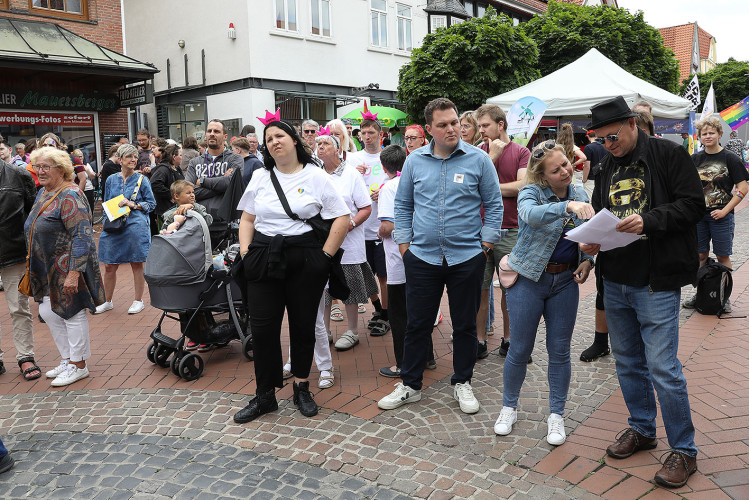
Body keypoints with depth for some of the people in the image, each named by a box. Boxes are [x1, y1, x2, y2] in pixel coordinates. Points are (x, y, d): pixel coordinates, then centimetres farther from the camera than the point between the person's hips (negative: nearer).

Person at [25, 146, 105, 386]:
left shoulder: (69, 196, -18)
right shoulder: (43, 193, 11)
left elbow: (81, 237, -24)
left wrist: (74, 273, -28)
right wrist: (35, 266, 21)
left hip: (68, 267, -9)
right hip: (49, 268, 9)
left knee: (72, 313, 2)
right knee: (48, 312, 14)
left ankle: (78, 366, 17)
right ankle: (68, 358, 29)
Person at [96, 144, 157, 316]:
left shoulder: (141, 179, 2)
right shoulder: (111, 180, 11)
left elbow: (151, 204, 2)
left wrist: (133, 204, -12)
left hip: (136, 226, -3)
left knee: (137, 264, 4)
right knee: (109, 266, 5)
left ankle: (138, 301, 17)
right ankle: (108, 301, 21)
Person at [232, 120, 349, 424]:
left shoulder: (316, 176, 1)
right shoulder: (260, 176, 11)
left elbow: (342, 218, -3)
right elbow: (247, 219, 15)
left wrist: (325, 255, -8)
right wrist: (245, 253, 2)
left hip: (304, 259, -2)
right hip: (264, 259, 2)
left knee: (303, 325, 7)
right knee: (263, 327, 0)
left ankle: (302, 388, 26)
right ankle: (264, 396, 14)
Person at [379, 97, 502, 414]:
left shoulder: (479, 159, -1)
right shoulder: (414, 161, 4)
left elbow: (494, 205, 3)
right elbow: (403, 205, 10)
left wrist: (485, 245, -3)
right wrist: (404, 244, 4)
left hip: (466, 257, -1)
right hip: (422, 257, 1)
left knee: (465, 325, 10)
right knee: (417, 324, 8)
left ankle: (462, 383, 28)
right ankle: (409, 385, 23)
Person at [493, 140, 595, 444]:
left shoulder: (580, 195, 4)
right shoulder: (531, 192, -11)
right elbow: (531, 214, -36)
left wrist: (588, 260, -2)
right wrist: (567, 206, -50)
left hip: (565, 281, 4)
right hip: (528, 279, -4)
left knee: (560, 351, 8)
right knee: (520, 350, 5)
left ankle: (556, 415, 23)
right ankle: (509, 407, 26)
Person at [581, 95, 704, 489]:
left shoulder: (668, 154, -6)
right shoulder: (607, 166, 12)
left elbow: (693, 204, -10)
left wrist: (649, 221, -25)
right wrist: (590, 241, -3)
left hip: (656, 282, -6)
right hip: (615, 279, 7)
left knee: (662, 367, -4)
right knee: (627, 360, 16)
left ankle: (684, 451, 14)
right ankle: (642, 429, 35)